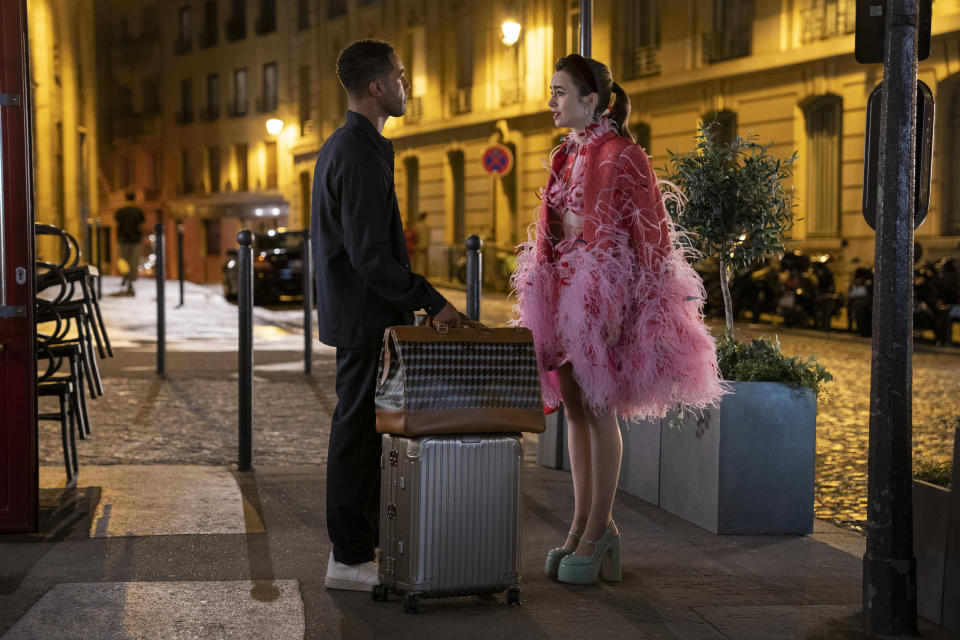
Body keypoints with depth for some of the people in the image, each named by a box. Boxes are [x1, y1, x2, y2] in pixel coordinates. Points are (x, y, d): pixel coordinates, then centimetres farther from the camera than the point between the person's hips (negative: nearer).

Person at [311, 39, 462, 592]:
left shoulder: (339, 146, 16)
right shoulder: (361, 153, -18)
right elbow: (371, 254, -23)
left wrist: (418, 300, 21)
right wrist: (432, 302, -18)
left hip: (355, 313, 11)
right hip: (367, 318, -11)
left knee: (362, 432, 16)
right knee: (359, 434, -4)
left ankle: (360, 544, 25)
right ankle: (349, 560, 3)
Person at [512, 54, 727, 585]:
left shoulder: (620, 155, -11)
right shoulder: (566, 157, 13)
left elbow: (646, 236, -13)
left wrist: (619, 308, -19)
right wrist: (544, 296, 16)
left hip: (604, 290, -8)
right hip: (563, 287, 8)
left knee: (598, 408, -3)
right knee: (574, 406, 9)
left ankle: (597, 530, 5)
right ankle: (584, 525, 18)